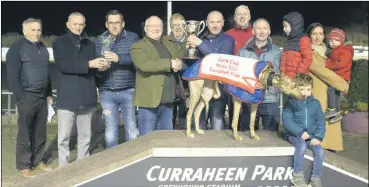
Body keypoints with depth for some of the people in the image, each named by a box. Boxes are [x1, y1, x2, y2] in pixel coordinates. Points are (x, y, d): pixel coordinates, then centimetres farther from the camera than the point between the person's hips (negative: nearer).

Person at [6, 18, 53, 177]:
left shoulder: (42, 48, 14)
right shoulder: (17, 47, -7)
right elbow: (12, 75, -11)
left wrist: (49, 94, 16)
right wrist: (20, 97, -15)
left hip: (42, 96, 6)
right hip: (27, 96, -6)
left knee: (40, 132, 11)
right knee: (25, 133, 0)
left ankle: (38, 160, 23)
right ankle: (23, 165, 10)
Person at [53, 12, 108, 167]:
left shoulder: (89, 44, 12)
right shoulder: (60, 43, 0)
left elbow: (92, 69, 10)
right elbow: (63, 65, -15)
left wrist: (101, 66, -13)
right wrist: (89, 64, -24)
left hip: (86, 98, 4)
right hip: (67, 98, -4)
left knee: (85, 136, 12)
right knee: (64, 137, 4)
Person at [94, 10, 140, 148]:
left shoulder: (133, 38, 2)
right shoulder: (98, 41, 11)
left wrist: (119, 58, -27)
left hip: (128, 90, -2)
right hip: (107, 92, 2)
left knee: (131, 127, 2)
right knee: (110, 128, 7)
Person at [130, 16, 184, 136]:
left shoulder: (170, 42, 16)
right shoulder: (138, 47, -4)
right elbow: (144, 65, -20)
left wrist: (179, 63, -8)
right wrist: (170, 63, -18)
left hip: (168, 101, 6)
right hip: (149, 100, -6)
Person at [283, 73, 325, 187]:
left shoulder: (315, 103, 7)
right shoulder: (291, 102, -4)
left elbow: (321, 121, 5)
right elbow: (287, 120, -12)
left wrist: (318, 137, -10)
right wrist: (300, 132, -20)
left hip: (311, 135, 4)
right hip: (295, 134, -4)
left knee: (320, 151, -19)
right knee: (302, 146, -33)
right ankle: (297, 175, -17)